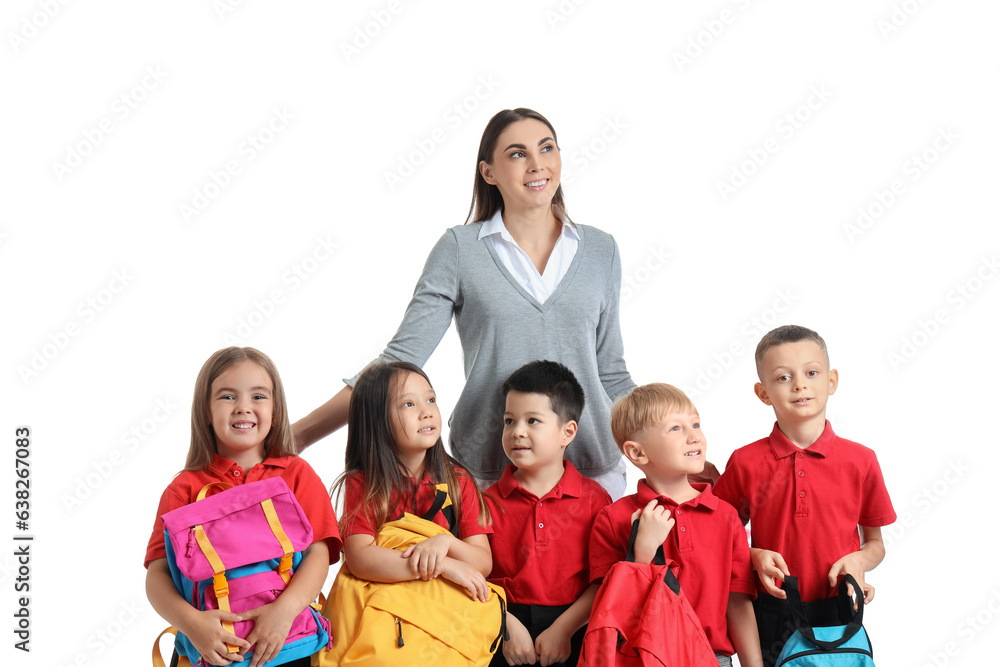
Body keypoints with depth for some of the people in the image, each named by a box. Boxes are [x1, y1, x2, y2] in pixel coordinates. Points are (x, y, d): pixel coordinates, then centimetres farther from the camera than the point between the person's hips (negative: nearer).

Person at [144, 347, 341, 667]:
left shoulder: (297, 474, 11)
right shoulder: (185, 487, 9)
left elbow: (319, 553, 1)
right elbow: (157, 574, 3)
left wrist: (285, 609, -16)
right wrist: (191, 622, -15)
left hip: (288, 641, 0)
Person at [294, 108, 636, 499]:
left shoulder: (601, 250, 8)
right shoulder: (459, 249, -1)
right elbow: (399, 361, -3)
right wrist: (297, 435, -10)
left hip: (593, 469, 2)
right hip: (487, 472, -2)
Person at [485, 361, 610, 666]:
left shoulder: (593, 498, 2)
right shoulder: (490, 501, 4)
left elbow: (604, 580, -2)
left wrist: (562, 629, -9)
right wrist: (508, 627, -11)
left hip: (573, 633, 0)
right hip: (507, 628, 0)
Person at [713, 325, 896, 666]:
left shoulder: (860, 461, -2)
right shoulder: (746, 463, -3)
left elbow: (876, 544, 9)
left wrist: (857, 561, -12)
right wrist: (755, 557, -12)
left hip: (838, 613, 0)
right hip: (771, 612, 0)